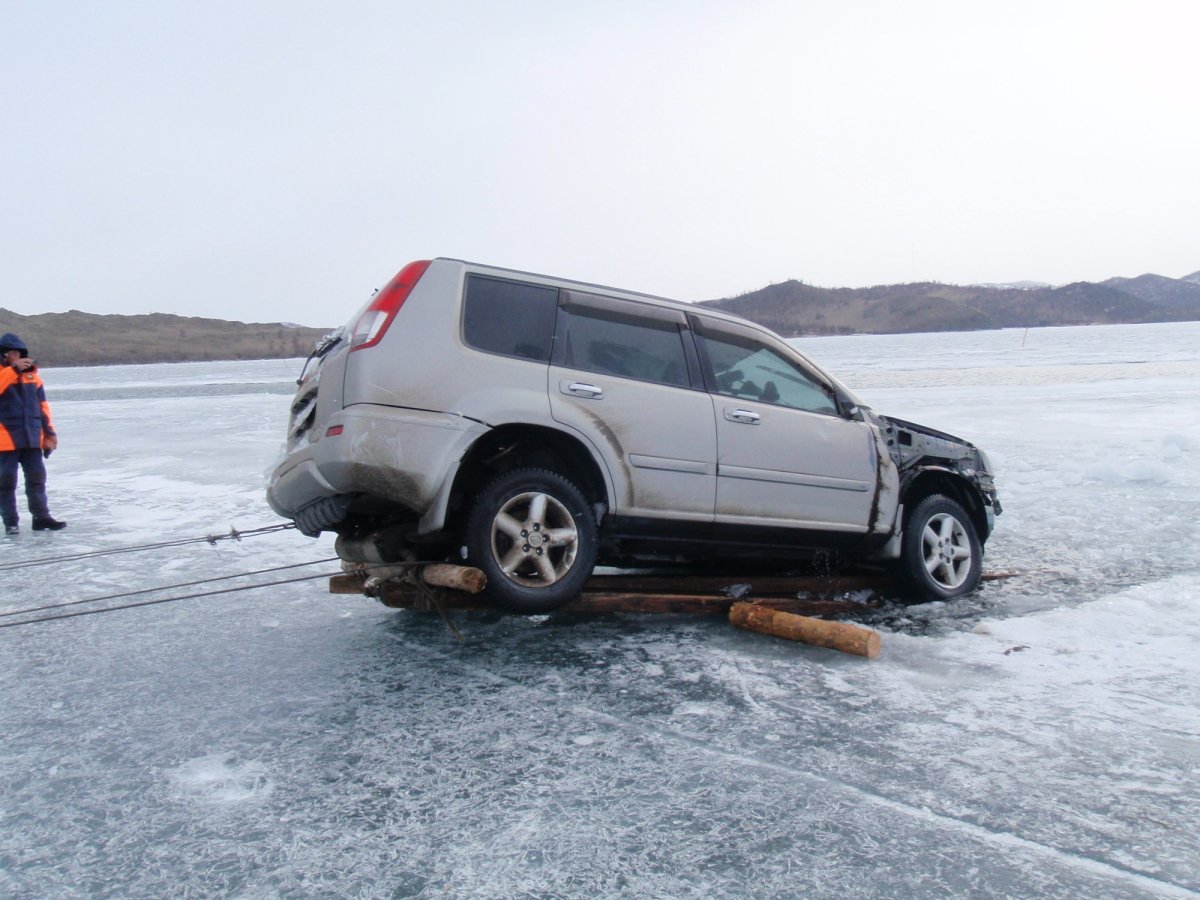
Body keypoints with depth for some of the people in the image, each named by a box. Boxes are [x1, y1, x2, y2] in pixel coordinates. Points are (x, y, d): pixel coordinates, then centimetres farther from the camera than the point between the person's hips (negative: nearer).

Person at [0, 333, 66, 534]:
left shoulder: (32, 375, 13)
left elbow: (42, 405, 15)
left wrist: (49, 431, 11)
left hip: (31, 436, 4)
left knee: (37, 477, 8)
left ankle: (41, 517, 16)